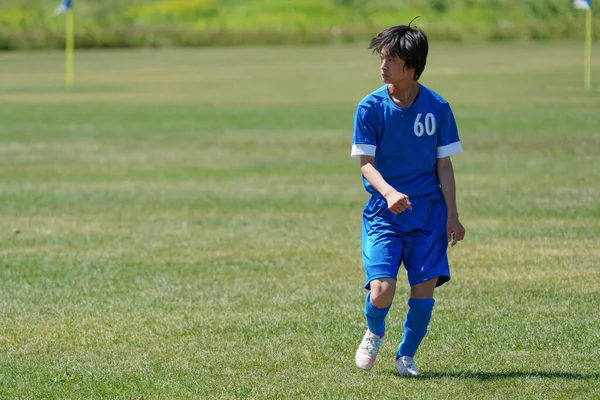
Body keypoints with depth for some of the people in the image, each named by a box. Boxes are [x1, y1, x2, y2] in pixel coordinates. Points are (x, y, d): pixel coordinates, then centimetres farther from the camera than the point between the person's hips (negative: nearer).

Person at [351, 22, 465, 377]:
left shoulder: (437, 107, -2)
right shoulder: (371, 107, -5)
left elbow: (444, 164, 4)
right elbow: (366, 161, -7)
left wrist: (452, 215, -1)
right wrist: (388, 192, -27)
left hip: (429, 214, 1)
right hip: (383, 213, -1)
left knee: (425, 289, -6)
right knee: (381, 292, -14)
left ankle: (407, 356, 20)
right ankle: (375, 333, 22)